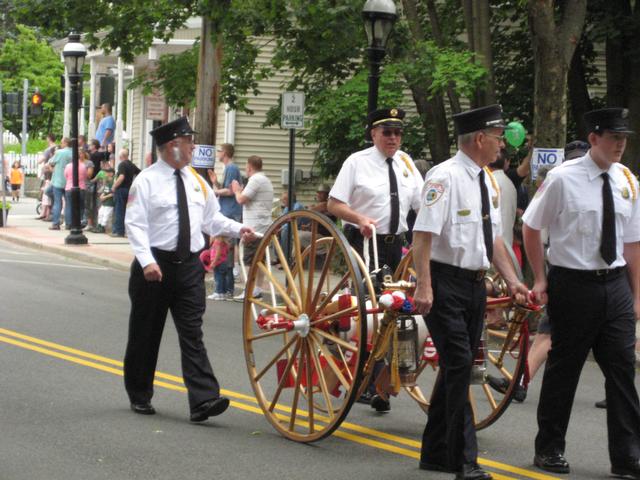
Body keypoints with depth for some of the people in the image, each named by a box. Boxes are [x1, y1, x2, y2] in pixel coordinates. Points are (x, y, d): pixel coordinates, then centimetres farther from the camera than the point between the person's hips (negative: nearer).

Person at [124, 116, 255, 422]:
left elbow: (211, 218, 17)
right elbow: (135, 224, -12)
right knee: (145, 335, 8)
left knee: (192, 334, -4)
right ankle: (139, 396, 24)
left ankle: (203, 400, -13)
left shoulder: (196, 181, 12)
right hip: (156, 265, -4)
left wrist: (237, 229, 0)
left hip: (189, 266, 4)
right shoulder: (147, 180, -6)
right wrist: (147, 261, -23)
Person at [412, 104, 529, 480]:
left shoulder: (489, 182, 13)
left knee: (457, 367, 13)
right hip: (446, 283, -9)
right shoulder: (445, 177, -14)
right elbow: (424, 234, -19)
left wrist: (512, 280, 9)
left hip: (475, 283, 9)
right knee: (459, 365, -12)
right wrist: (424, 287, -25)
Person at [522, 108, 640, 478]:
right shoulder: (563, 179, -8)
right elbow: (531, 228, 2)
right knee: (563, 368, 6)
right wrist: (541, 279, -1)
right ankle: (549, 450, 21)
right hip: (573, 284, -4)